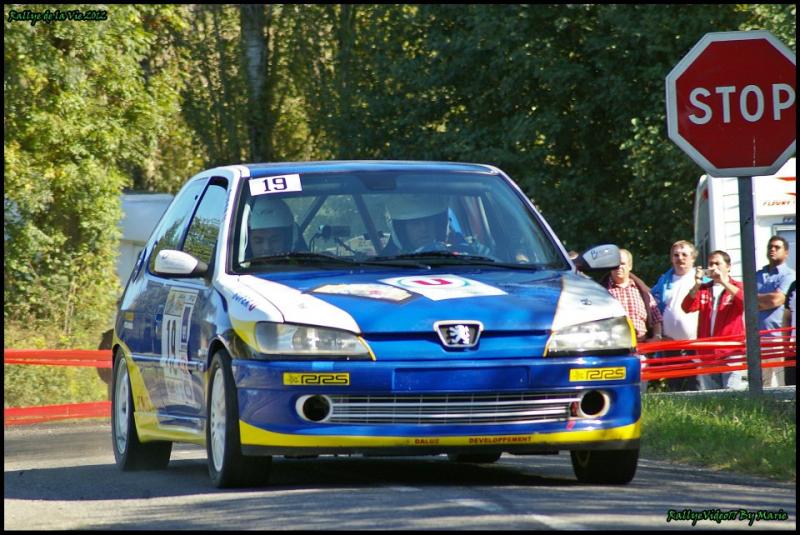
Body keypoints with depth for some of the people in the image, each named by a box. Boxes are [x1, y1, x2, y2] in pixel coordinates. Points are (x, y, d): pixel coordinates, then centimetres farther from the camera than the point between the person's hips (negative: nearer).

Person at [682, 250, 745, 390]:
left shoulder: (736, 287, 8)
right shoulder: (703, 289, 16)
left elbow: (745, 301, -14)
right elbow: (687, 307, 2)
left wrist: (724, 282, -19)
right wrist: (697, 285, -11)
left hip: (730, 352, -4)